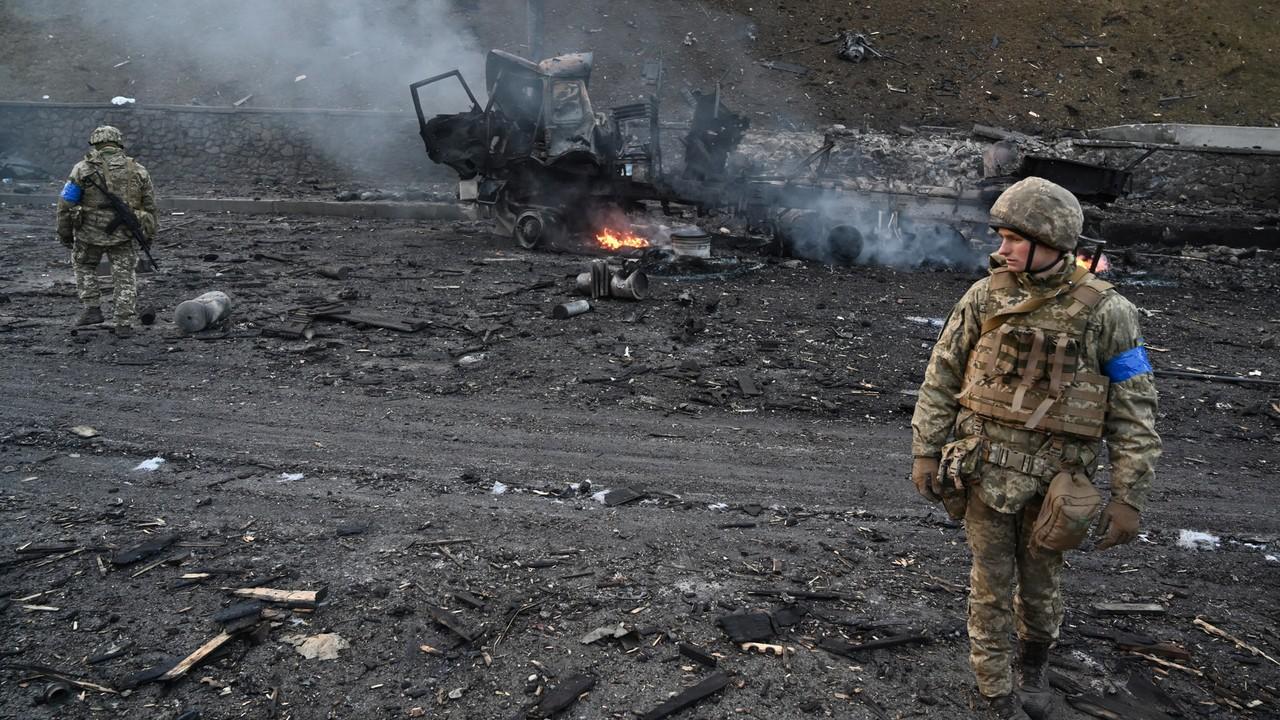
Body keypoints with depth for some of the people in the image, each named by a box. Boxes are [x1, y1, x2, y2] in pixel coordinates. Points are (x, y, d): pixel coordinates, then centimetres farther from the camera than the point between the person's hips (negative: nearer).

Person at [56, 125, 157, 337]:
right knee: (125, 277, 11)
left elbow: (66, 204, -3)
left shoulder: (83, 168, -3)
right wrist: (149, 235, 19)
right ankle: (124, 324, 7)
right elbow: (149, 206, 8)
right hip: (123, 236, 1)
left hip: (90, 233, -1)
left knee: (84, 266, 25)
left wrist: (64, 233, 9)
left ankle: (91, 309, 17)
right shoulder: (138, 170, 4)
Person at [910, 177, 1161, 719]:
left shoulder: (1105, 312, -9)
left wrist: (1129, 496, -10)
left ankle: (1034, 669, 45)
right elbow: (940, 379, 2)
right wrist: (925, 452, 0)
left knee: (1042, 584, 17)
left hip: (1056, 477, 0)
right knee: (991, 587, 9)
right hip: (987, 470, 1)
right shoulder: (985, 297, -4)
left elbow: (1134, 412, -7)